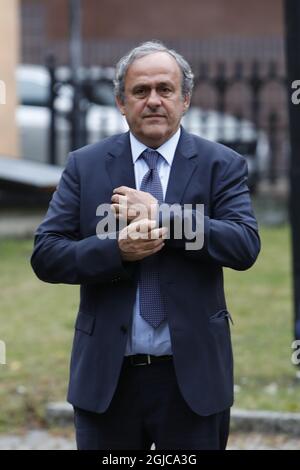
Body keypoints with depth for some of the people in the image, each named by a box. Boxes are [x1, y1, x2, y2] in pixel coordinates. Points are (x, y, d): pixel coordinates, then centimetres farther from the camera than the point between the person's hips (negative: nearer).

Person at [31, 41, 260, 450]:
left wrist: (160, 216, -18)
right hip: (108, 375, 1)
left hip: (192, 373, -1)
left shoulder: (221, 165, 2)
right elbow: (46, 255, -2)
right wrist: (116, 249, -18)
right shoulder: (84, 166, 4)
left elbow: (246, 246, -11)